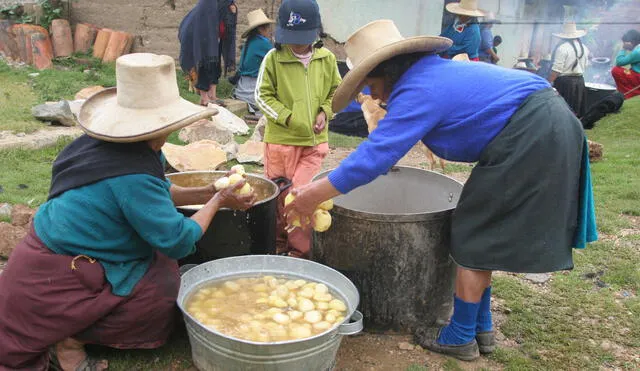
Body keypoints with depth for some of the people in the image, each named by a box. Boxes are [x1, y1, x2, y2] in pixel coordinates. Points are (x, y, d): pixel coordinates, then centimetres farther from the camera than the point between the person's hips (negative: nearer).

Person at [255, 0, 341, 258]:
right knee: (279, 196, 11)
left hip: (314, 140, 1)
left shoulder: (327, 59, 0)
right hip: (281, 139, -1)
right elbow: (263, 95, -5)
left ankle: (299, 251, 14)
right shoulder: (274, 58, -8)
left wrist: (325, 112, -6)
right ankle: (279, 245, 31)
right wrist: (288, 118, -14)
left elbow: (336, 92, 12)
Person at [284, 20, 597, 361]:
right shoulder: (436, 71, 15)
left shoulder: (418, 91, -15)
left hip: (528, 139, -10)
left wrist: (313, 195, -16)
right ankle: (481, 328, 28)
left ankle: (461, 338, 16)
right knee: (482, 237, 17)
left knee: (473, 241, 1)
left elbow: (373, 157, -22)